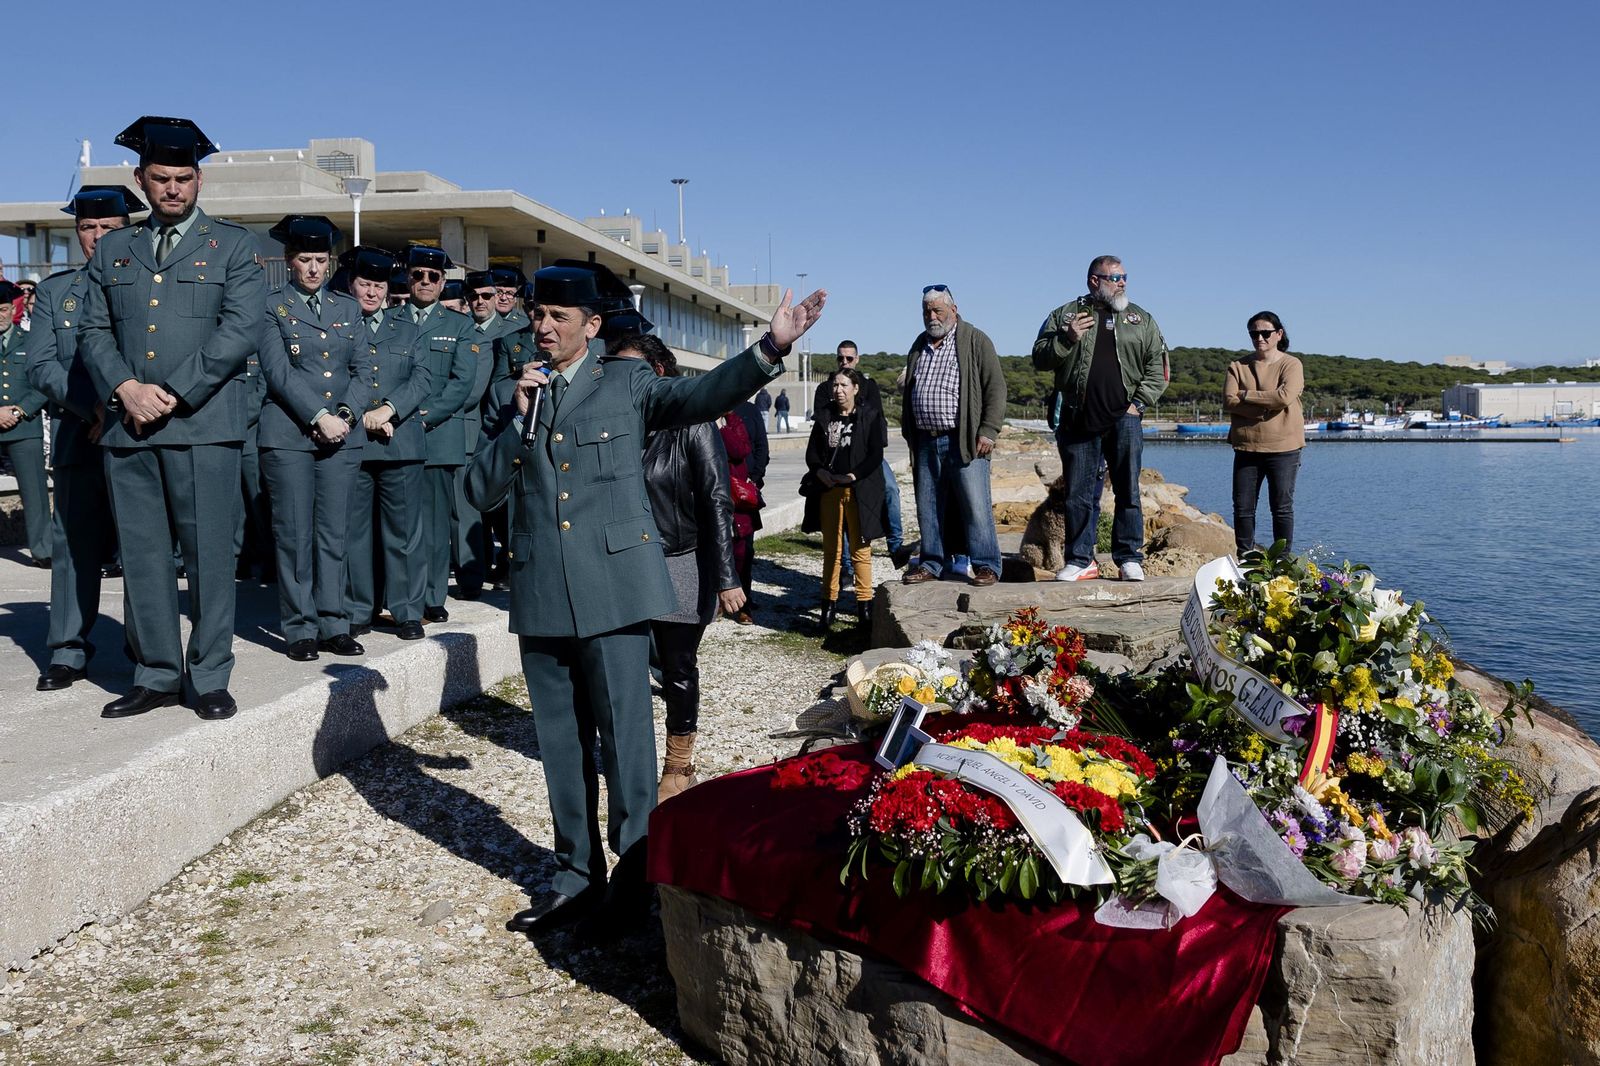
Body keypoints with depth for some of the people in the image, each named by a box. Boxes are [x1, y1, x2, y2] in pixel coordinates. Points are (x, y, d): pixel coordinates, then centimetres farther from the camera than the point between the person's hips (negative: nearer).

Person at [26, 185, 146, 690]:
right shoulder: (54, 290, 14)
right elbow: (41, 365, 6)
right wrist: (96, 406, -9)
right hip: (77, 437, 2)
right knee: (74, 544, 2)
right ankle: (68, 652, 9)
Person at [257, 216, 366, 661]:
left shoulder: (348, 308, 15)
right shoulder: (271, 306, 3)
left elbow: (362, 368, 10)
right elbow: (278, 371, -7)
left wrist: (347, 412, -7)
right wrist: (319, 417, -14)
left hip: (342, 435, 3)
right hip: (288, 435, -3)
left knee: (334, 533, 5)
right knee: (295, 535, -1)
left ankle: (334, 624, 11)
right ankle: (300, 628, 6)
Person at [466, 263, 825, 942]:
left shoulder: (627, 384, 5)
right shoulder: (515, 400, 14)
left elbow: (700, 395, -11)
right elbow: (480, 491, 6)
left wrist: (771, 347, -24)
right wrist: (520, 417, -5)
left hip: (613, 586, -4)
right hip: (541, 594, 4)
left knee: (625, 738, -2)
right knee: (561, 744, 12)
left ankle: (633, 881, 11)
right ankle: (577, 876, 26)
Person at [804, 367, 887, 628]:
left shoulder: (870, 416, -1)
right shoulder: (824, 416, 11)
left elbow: (875, 455, -6)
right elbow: (812, 452, 10)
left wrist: (853, 476, -16)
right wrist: (820, 471, -9)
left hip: (859, 491, -4)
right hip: (829, 490, 4)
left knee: (860, 549, -2)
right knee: (830, 549, 8)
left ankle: (864, 603, 5)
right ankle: (829, 603, 14)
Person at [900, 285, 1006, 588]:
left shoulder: (975, 341, 0)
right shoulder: (919, 346, 18)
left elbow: (996, 387, -5)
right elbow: (909, 393, 24)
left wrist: (988, 431, -13)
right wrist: (909, 433, 18)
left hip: (964, 441, -6)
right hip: (926, 441, 6)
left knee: (975, 506, -7)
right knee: (928, 508, 8)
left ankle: (986, 565, -1)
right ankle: (932, 563, 17)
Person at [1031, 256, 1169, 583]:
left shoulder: (1141, 319, 12)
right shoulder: (1065, 315, 9)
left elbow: (1158, 367, 11)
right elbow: (1040, 358, 5)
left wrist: (1138, 402, -1)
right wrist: (1066, 339, -11)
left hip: (1124, 420, 1)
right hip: (1077, 419, 0)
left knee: (1128, 491, 1)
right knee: (1078, 494, 2)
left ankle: (1129, 558, 9)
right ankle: (1080, 560, 10)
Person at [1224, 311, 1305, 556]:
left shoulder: (1291, 365, -1)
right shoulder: (1238, 366, 8)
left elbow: (1284, 397, -18)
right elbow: (1228, 402, -5)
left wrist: (1246, 395, -9)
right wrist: (1264, 409, -15)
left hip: (1282, 447, -3)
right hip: (1246, 447, 3)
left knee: (1282, 507, 2)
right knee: (1243, 507, 3)